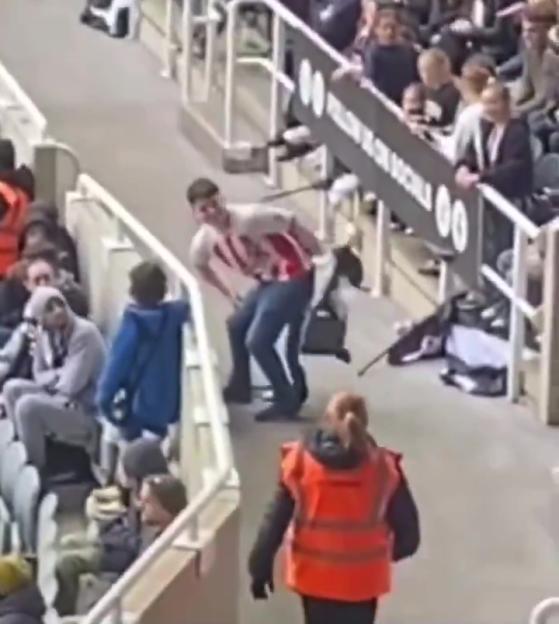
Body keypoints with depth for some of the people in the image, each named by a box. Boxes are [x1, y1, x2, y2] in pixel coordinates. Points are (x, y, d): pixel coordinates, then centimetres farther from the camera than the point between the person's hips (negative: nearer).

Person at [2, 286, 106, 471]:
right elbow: (39, 376, 9)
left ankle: (37, 469, -9)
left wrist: (52, 377, -5)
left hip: (88, 411, -8)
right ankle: (25, 454, 7)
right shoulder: (44, 333, 1)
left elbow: (71, 385, -25)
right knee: (12, 388, 1)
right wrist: (60, 375, -11)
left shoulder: (85, 333, -23)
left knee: (27, 405, -25)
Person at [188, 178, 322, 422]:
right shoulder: (203, 241, -4)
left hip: (293, 278, -8)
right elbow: (202, 267, 19)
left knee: (257, 341, -10)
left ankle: (287, 401, 6)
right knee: (237, 325, 21)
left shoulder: (249, 217, -27)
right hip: (268, 281, 8)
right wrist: (231, 294, 19)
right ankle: (240, 387, 42)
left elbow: (294, 225, -21)